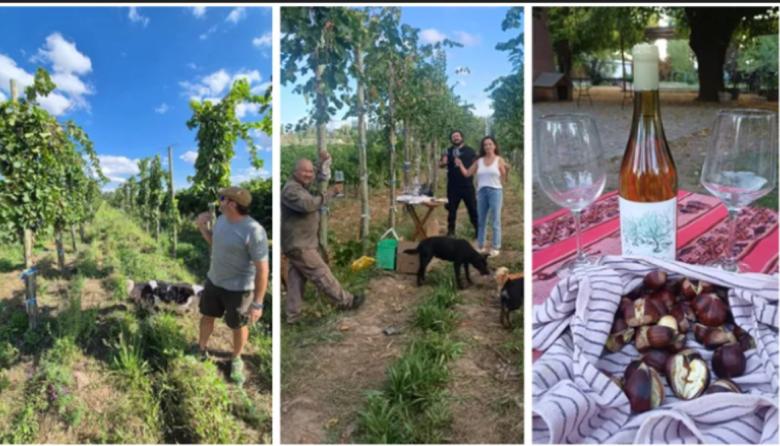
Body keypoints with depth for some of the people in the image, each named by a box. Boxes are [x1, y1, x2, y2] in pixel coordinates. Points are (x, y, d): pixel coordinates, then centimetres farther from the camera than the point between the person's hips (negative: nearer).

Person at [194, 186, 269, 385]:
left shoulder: (254, 231, -31)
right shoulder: (222, 219, -6)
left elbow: (262, 269, -26)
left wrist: (258, 303, -24)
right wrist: (202, 226, -5)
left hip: (238, 288, -7)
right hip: (214, 280, 7)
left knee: (238, 326, 16)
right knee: (207, 316, 24)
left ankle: (236, 360, 42)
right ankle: (201, 350, 51)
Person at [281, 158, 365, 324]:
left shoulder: (301, 188, 19)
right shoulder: (291, 189, -18)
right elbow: (308, 204, -33)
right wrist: (329, 194, -30)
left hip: (298, 243, 11)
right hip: (299, 244, -11)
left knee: (296, 279, 11)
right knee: (322, 274, -1)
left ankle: (292, 315, 16)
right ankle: (346, 301, 8)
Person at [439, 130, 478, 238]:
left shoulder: (470, 151, 6)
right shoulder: (449, 151, 9)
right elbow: (440, 165, 3)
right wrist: (443, 162, -19)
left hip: (467, 185, -1)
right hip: (453, 186, 1)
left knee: (473, 209, 0)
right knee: (452, 209, 8)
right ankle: (451, 232, 18)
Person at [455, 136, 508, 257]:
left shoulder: (499, 160, 1)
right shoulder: (479, 161, 10)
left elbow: (504, 179, 3)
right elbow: (467, 173, 11)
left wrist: (507, 170, -13)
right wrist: (460, 165, 0)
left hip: (495, 191, -4)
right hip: (481, 192, 4)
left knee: (495, 220, -1)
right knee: (481, 220, 9)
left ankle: (495, 247, 5)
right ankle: (480, 246, 18)